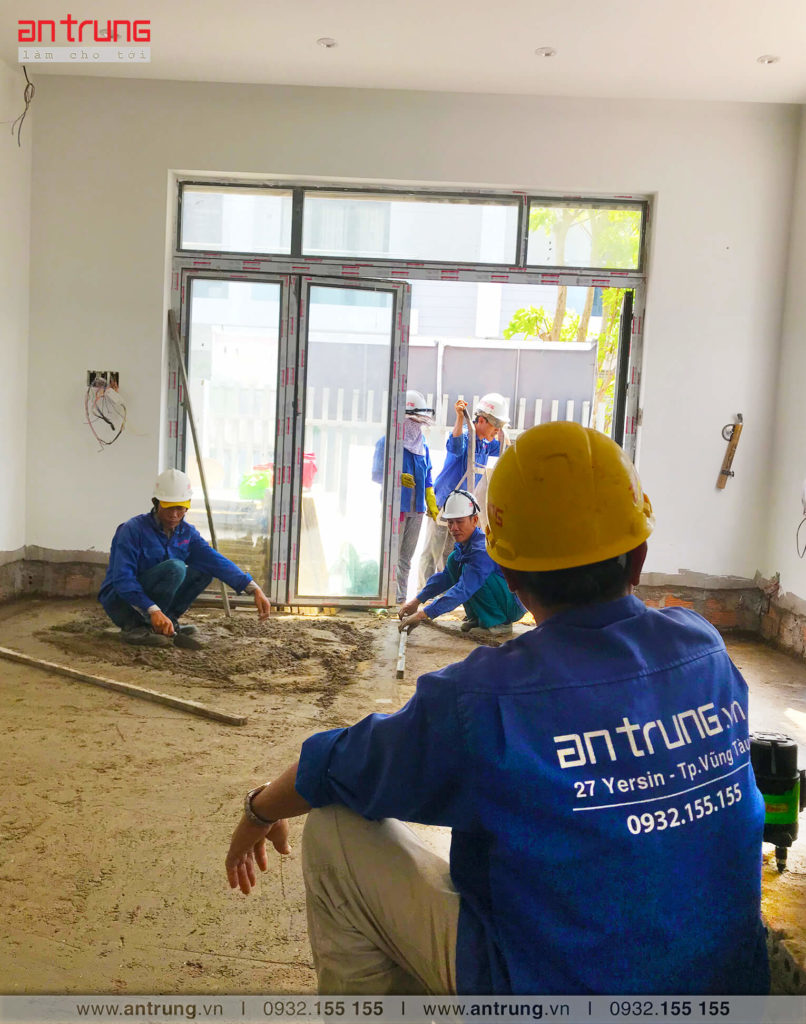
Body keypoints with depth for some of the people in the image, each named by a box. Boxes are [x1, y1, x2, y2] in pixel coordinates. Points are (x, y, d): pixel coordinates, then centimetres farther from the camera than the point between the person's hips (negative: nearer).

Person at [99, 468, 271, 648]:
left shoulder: (187, 533, 0)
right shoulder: (133, 529, -18)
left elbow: (217, 561, -11)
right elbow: (122, 579, -26)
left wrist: (254, 589, -23)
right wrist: (154, 611, -38)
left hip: (156, 607, 6)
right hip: (121, 604, -6)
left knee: (204, 570, -8)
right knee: (174, 567, -28)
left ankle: (169, 623, -7)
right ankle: (135, 627, -19)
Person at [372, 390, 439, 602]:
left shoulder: (421, 442, 13)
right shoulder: (387, 442, -7)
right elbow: (376, 474, -7)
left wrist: (431, 502, 17)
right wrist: (397, 478, -24)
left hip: (417, 507, 7)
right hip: (395, 505, -6)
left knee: (407, 557, 12)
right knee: (392, 554, -5)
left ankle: (402, 597, 20)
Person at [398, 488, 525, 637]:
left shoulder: (483, 549, -28)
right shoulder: (463, 544, 2)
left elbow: (464, 590, -35)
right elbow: (446, 576, 10)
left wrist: (424, 614, -38)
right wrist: (417, 600, 1)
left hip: (515, 603, -9)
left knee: (468, 570, -29)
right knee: (454, 559, 1)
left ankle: (498, 622, -13)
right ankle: (476, 617, 8)